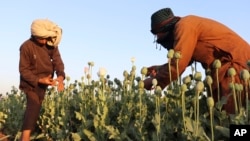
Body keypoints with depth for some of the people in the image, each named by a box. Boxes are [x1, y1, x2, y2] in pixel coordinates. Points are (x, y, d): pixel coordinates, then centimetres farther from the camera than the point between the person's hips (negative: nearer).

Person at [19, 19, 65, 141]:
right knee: (34, 106, -21)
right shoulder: (26, 46, -23)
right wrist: (39, 80, -30)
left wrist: (60, 76, -34)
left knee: (35, 107, 15)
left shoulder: (52, 45, -9)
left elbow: (57, 62, -14)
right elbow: (23, 70, -19)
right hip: (31, 82, -6)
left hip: (44, 82, 6)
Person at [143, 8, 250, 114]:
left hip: (236, 62, -10)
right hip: (229, 63, 10)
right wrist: (161, 68, 14)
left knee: (229, 113, -8)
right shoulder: (187, 26, 14)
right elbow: (184, 60, 22)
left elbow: (177, 65, -19)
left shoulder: (184, 26, -15)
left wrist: (154, 81, -7)